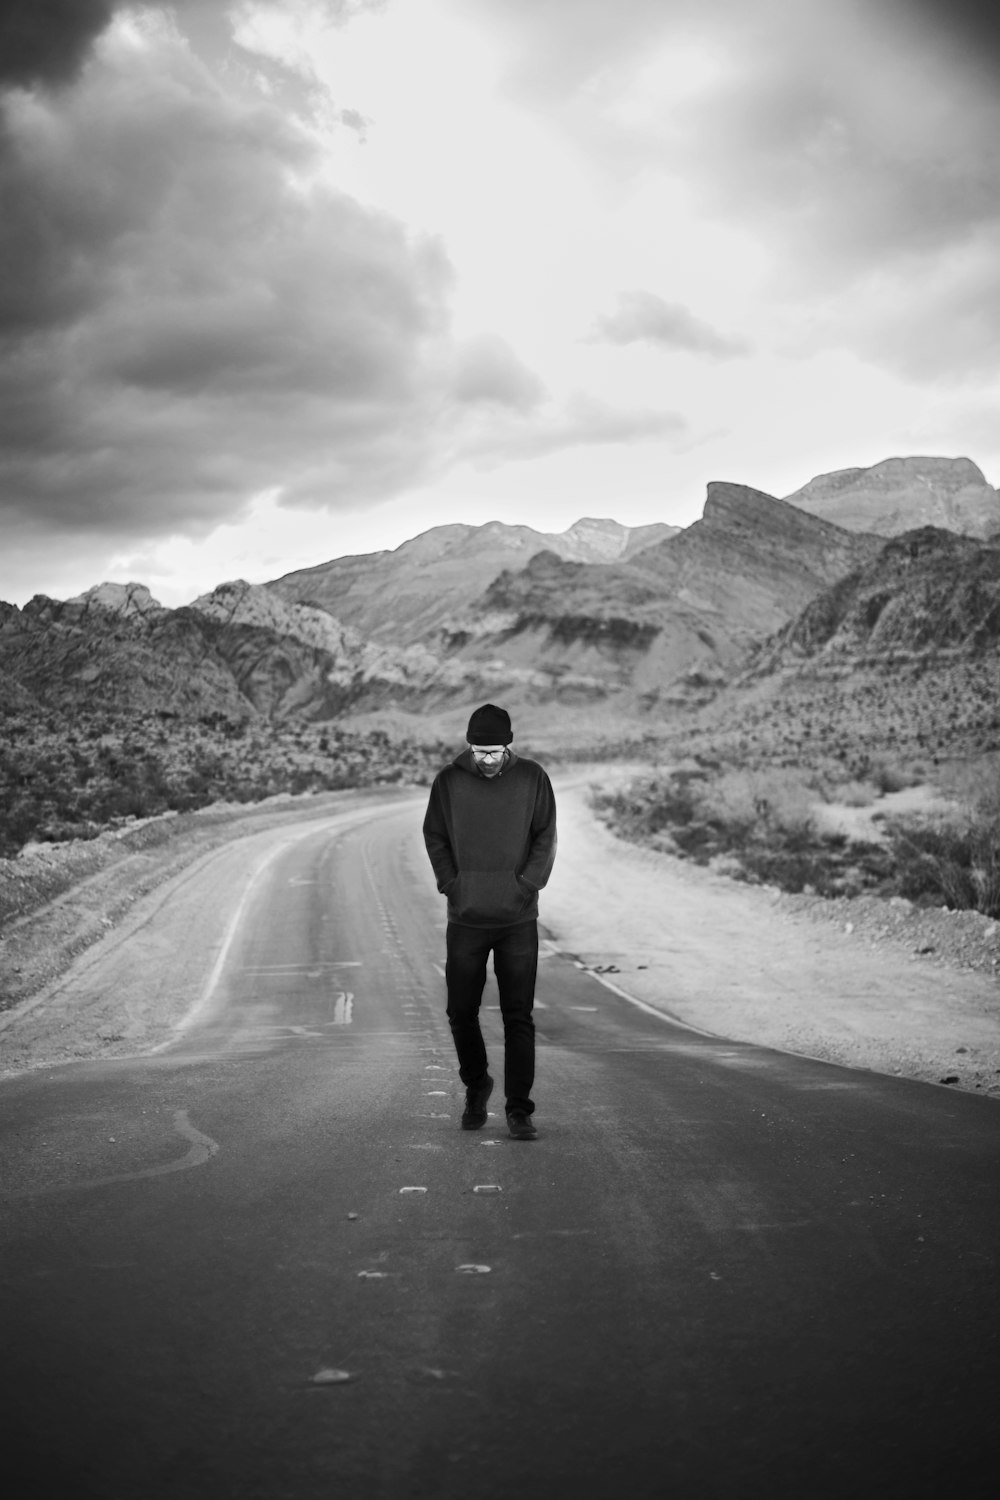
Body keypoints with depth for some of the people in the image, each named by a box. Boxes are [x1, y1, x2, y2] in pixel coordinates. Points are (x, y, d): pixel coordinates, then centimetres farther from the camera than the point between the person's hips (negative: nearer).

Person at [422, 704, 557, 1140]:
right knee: (461, 1012, 6)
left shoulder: (532, 778, -1)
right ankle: (476, 1086, 31)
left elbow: (546, 838, 1)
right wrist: (450, 885, -5)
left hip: (518, 919, -1)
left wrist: (527, 885, -10)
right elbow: (434, 837, 6)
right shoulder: (449, 781, -1)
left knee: (518, 1016, -3)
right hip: (466, 919, 1)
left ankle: (519, 1109, 2)